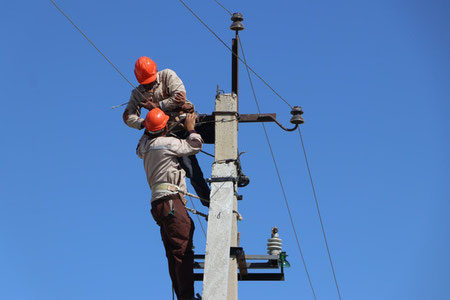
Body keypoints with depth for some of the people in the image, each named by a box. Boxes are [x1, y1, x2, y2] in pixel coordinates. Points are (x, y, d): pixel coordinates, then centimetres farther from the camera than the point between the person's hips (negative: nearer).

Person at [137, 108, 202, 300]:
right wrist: (190, 128, 18)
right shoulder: (166, 143, -5)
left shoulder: (144, 147, 17)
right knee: (183, 250, -13)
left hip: (159, 203, 9)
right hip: (170, 200, -9)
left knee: (174, 254, 6)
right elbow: (195, 146, 2)